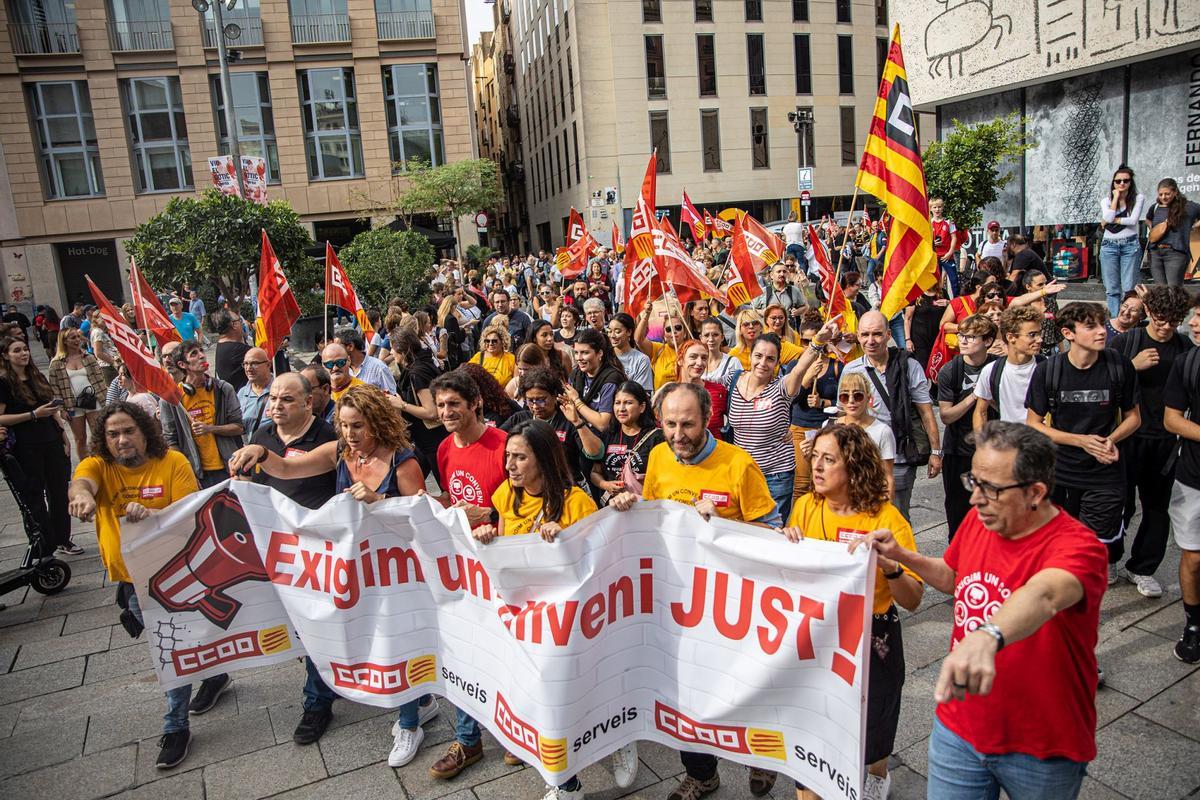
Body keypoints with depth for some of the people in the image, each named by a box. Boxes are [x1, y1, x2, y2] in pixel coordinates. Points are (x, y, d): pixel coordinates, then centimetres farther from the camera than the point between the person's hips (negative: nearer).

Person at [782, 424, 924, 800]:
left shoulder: (887, 519, -18)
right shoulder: (806, 507, -7)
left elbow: (913, 601, -18)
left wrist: (890, 566, -36)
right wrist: (787, 543, -16)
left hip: (871, 639, -2)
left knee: (870, 723, 19)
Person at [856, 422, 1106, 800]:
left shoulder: (1077, 545, -24)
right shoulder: (977, 521, -5)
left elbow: (1043, 594, -47)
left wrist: (987, 638, -66)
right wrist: (900, 555, -1)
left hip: (1043, 751, -4)